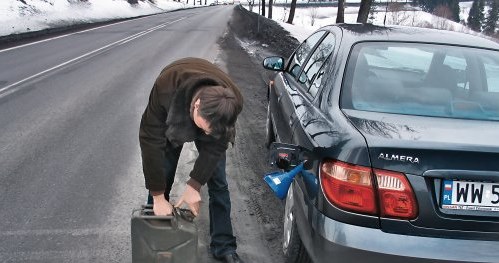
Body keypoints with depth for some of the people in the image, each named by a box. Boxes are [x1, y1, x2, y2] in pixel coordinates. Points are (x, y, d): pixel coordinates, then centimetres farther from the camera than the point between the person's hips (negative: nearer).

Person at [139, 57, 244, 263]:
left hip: (210, 115, 1)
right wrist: (158, 196, -32)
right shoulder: (166, 86, -44)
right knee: (160, 178, -3)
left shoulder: (232, 103, -39)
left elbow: (215, 146, -25)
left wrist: (194, 185, -28)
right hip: (172, 120, 0)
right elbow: (150, 140, -36)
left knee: (218, 182, -3)